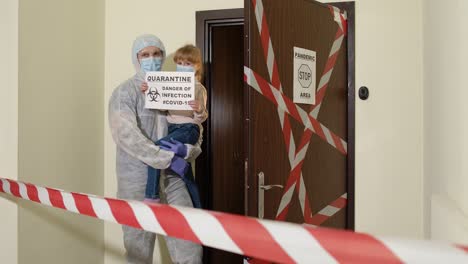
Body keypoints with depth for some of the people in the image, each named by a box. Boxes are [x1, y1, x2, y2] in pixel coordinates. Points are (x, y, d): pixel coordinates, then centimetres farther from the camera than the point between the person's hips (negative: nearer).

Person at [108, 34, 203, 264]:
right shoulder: (125, 92, -1)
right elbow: (126, 135, -14)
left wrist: (186, 149, -11)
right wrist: (167, 159, -18)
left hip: (173, 177, 4)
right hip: (138, 178, -3)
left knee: (188, 245, 1)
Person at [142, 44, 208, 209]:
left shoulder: (199, 88, -1)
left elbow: (201, 118, -7)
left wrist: (199, 110, -29)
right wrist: (147, 92, 0)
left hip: (188, 127, -6)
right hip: (172, 127, 6)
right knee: (186, 175, 9)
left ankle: (151, 197, -17)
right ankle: (197, 211, 20)